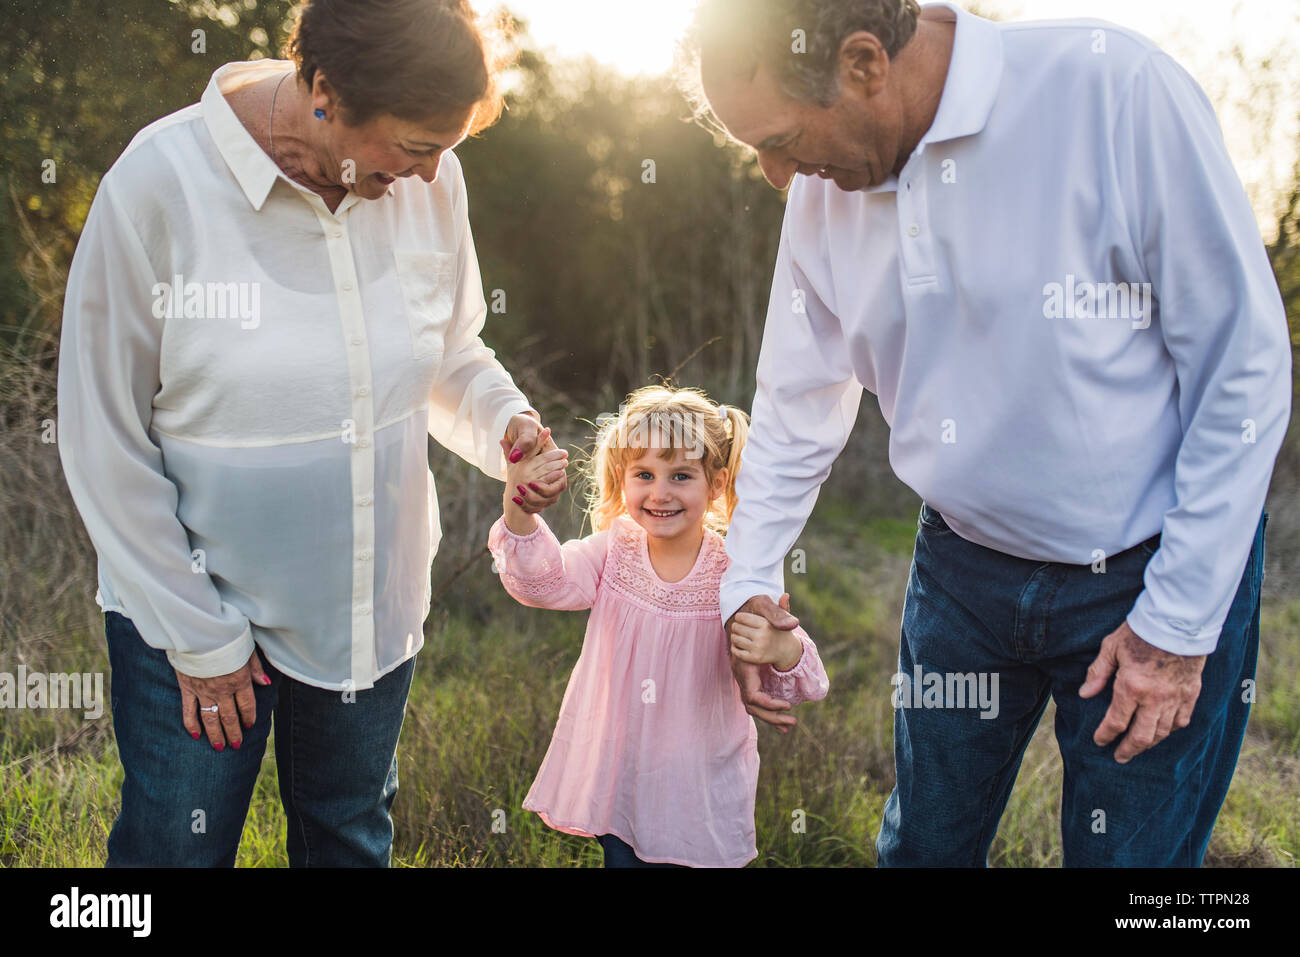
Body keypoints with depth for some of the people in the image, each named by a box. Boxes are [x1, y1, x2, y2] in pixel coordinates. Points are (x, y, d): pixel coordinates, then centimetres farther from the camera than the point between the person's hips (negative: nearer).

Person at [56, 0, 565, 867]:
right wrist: (199, 635, -9)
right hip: (193, 603, -3)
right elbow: (106, 443, -13)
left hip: (373, 605, 4)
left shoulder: (428, 182, -9)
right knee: (177, 845, 14)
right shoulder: (159, 185, -20)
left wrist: (505, 422, -15)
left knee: (353, 841, 22)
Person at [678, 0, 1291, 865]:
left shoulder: (1115, 91, -22)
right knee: (923, 844, 17)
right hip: (963, 567, 5)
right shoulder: (824, 188, -4)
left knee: (1132, 850, 9)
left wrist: (1180, 625, -14)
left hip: (1157, 573, -4)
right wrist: (748, 582, 2)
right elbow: (797, 402, 8)